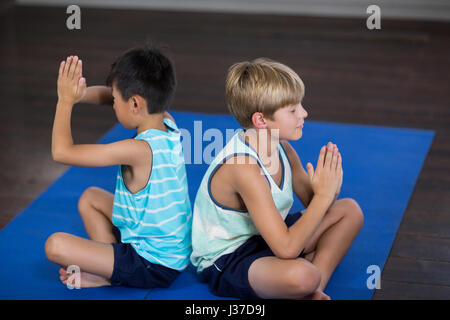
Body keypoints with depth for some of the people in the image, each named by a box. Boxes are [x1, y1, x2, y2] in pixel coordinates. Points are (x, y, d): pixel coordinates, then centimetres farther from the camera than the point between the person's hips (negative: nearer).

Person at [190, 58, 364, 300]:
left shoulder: (281, 147, -4)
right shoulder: (244, 168, -30)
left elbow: (312, 202, 8)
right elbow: (286, 248, -34)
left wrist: (330, 189, -16)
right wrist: (323, 196, -27)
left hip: (263, 236, 10)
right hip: (225, 260, -10)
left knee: (350, 210, 10)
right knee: (302, 275, -40)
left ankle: (315, 289, -5)